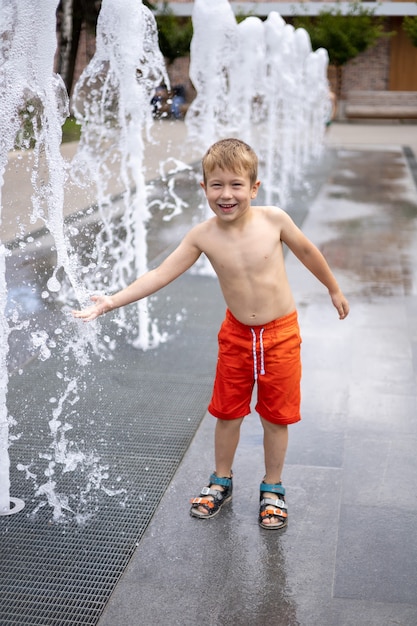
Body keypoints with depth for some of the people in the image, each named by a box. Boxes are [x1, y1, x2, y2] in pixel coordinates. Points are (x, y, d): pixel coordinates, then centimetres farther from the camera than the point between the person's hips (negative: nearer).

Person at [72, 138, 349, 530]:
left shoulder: (272, 219, -16)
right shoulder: (203, 236, -13)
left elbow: (307, 251, 2)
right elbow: (159, 275, -12)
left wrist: (334, 289, 15)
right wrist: (111, 302, -20)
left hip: (280, 334, -1)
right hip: (236, 335, 2)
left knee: (276, 416, 10)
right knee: (227, 411, 15)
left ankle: (272, 489, 31)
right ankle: (221, 481, 38)